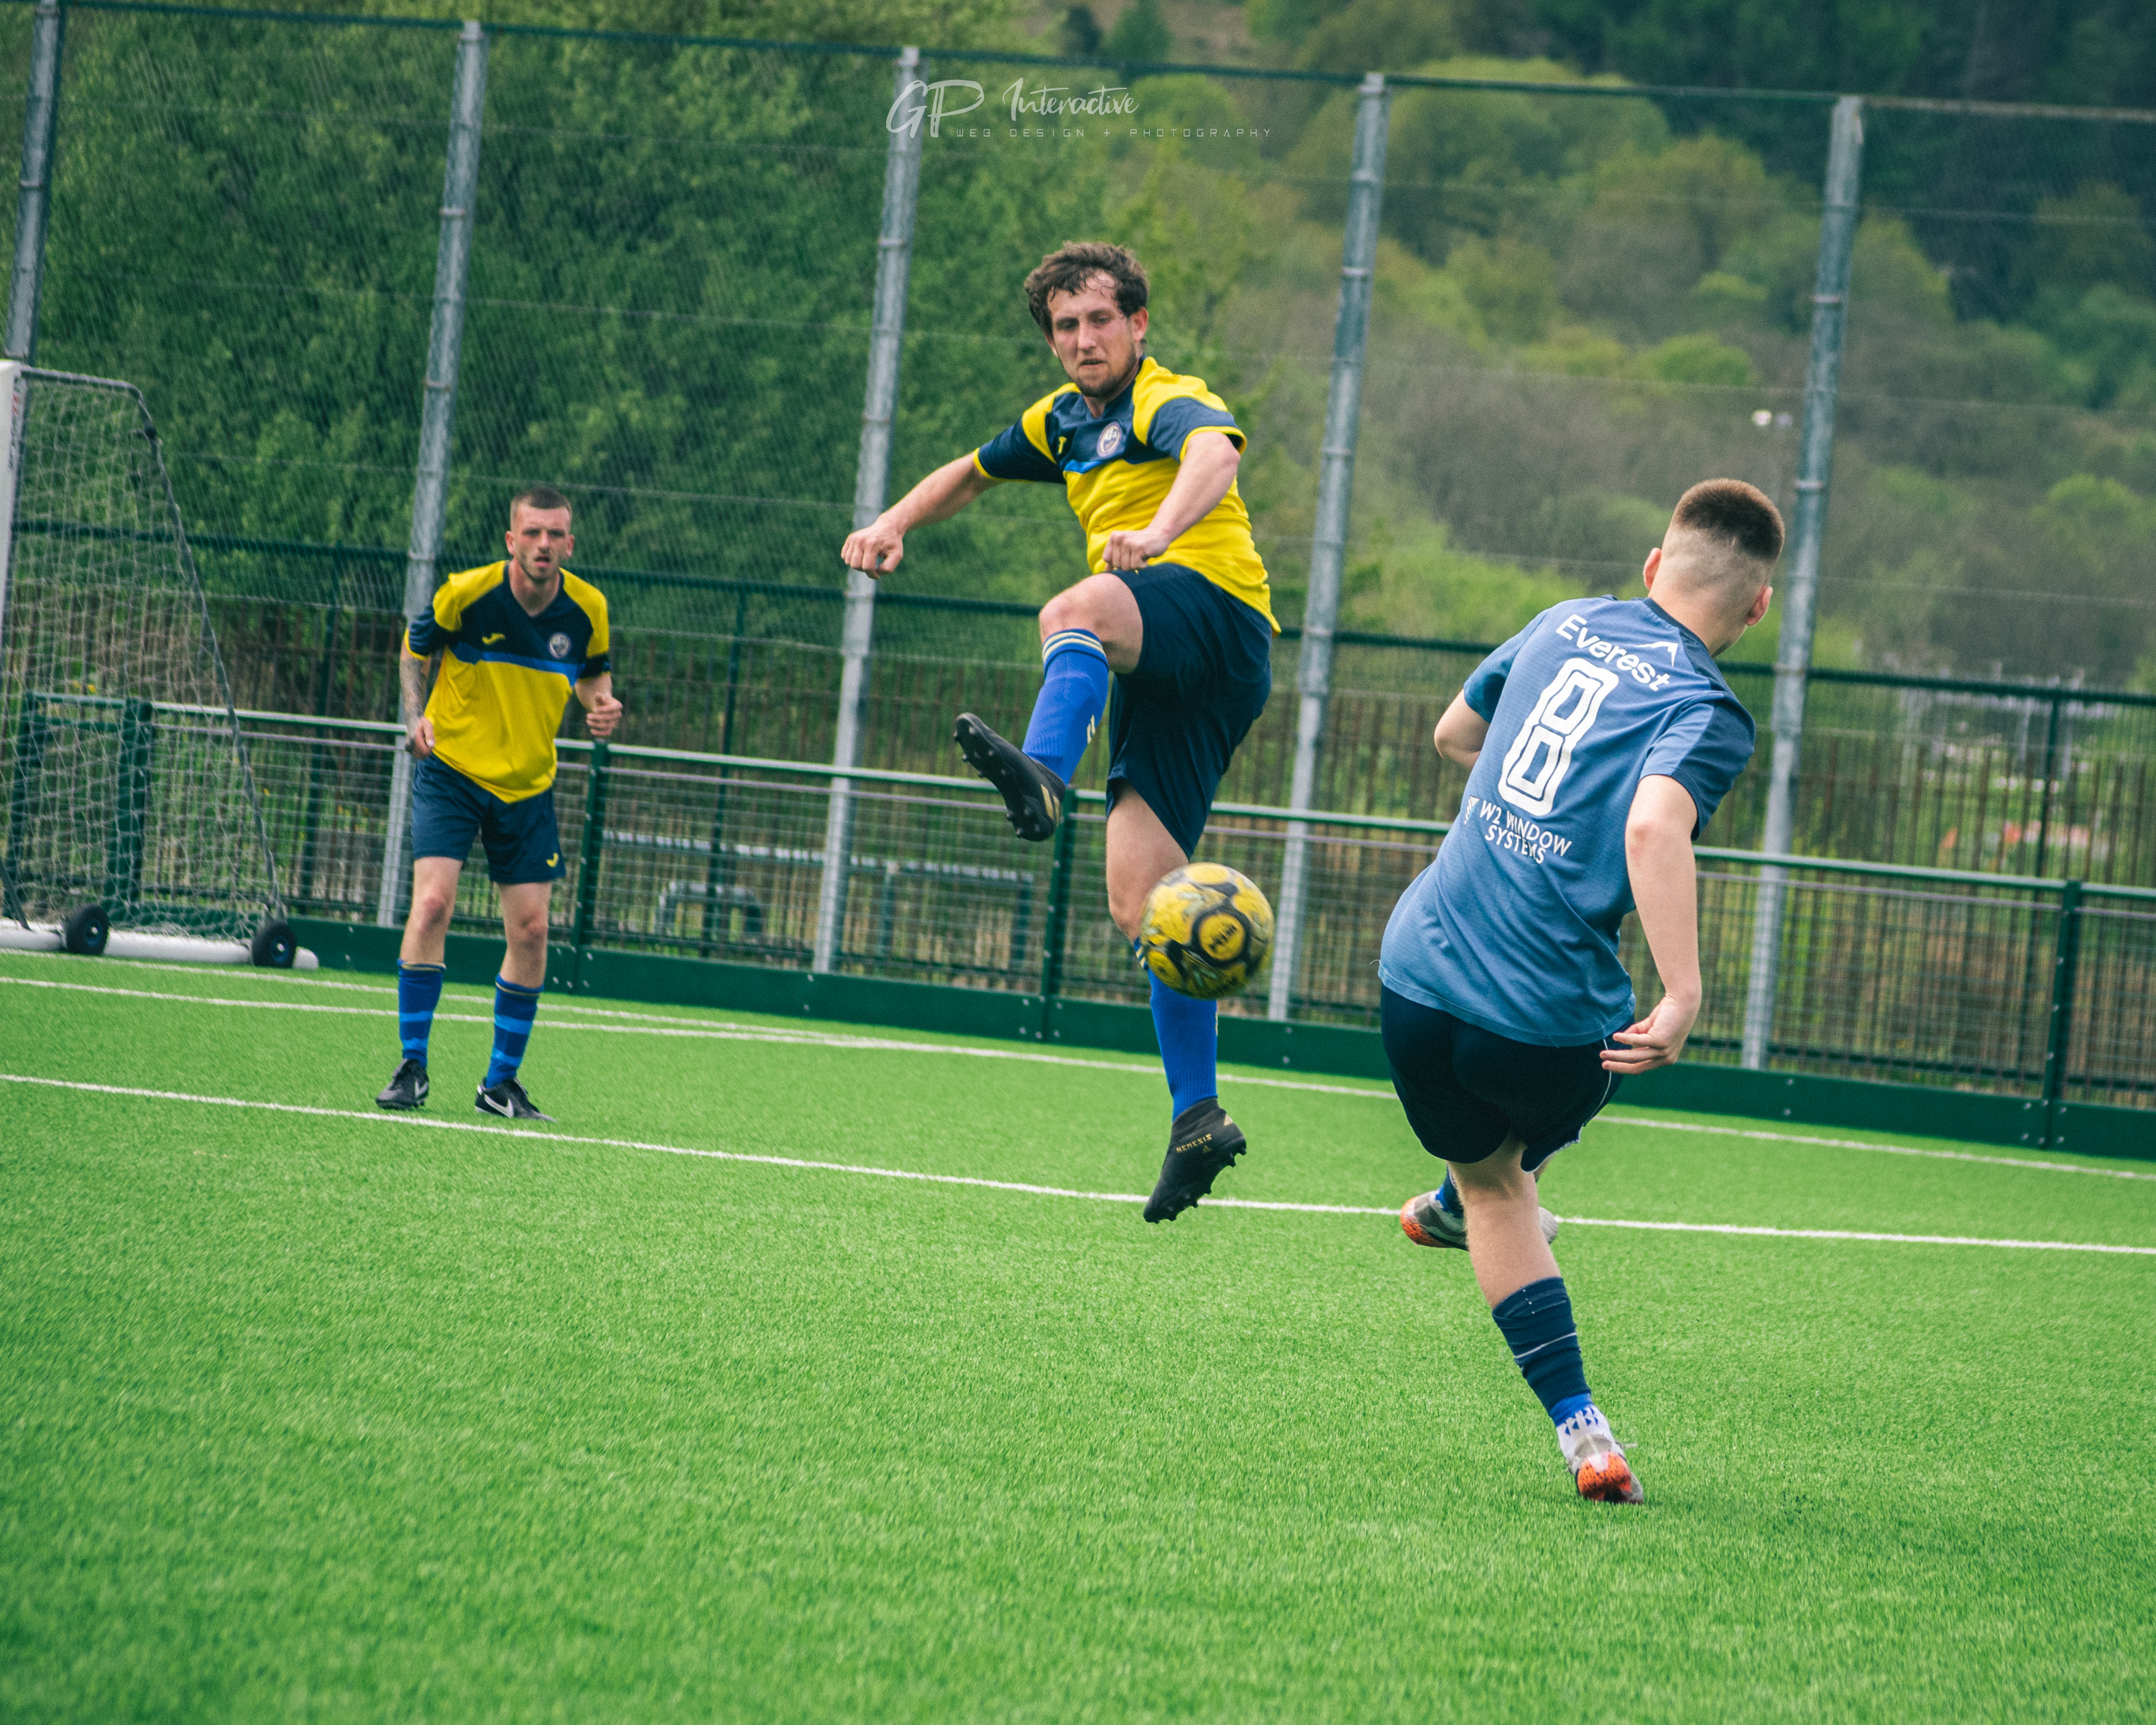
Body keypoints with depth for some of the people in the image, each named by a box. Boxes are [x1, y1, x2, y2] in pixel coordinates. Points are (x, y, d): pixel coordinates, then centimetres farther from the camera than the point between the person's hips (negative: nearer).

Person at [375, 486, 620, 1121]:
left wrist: (602, 704, -10)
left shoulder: (588, 608, -8)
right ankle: (412, 1066, -8)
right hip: (452, 767, -3)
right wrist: (417, 715, -11)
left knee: (530, 931, 1)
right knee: (432, 903, -19)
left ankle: (501, 1081, 15)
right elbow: (416, 646, 3)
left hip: (528, 786, 3)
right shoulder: (467, 592, -16)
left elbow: (593, 671, 12)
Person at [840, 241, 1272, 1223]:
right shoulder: (1064, 421, 21)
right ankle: (1198, 1117, 3)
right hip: (1160, 673, 8)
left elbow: (1214, 453, -29)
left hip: (1217, 616, -8)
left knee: (1076, 611, -39)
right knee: (1141, 901, -1)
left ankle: (1042, 774, -67)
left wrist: (1160, 532, -51)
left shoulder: (1166, 401, -5)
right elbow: (972, 474, 38)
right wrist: (895, 523, 18)